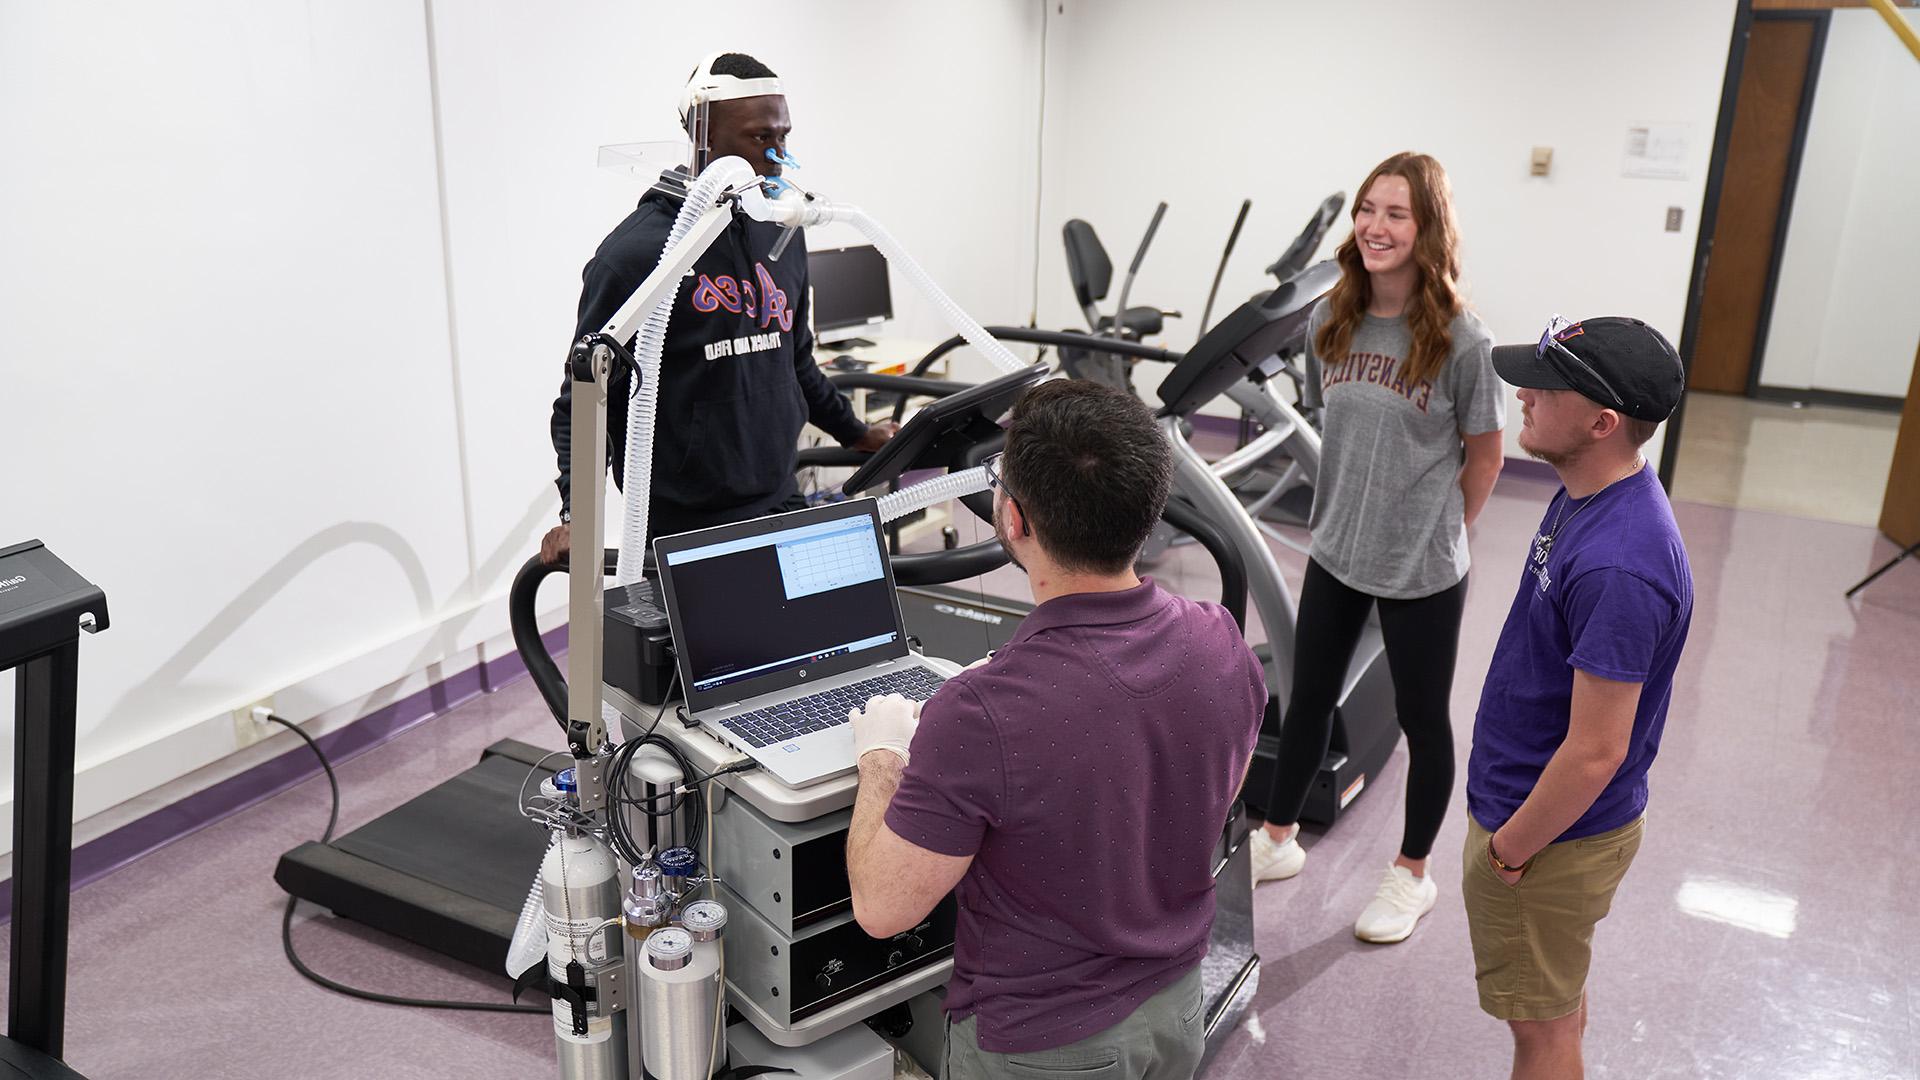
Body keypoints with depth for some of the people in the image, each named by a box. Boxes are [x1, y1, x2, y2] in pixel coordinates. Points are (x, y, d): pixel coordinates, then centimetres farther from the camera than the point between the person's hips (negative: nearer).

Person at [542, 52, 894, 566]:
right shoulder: (634, 252, -12)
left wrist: (854, 432, 25)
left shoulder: (781, 232, 10)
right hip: (686, 531, -6)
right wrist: (577, 513, -19)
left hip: (782, 506, 6)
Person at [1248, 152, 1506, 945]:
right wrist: (1343, 514, 10)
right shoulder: (1330, 324, -2)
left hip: (1423, 571, -4)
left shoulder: (1460, 341, -17)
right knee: (1308, 697, 17)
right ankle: (1278, 839, 37)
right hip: (1335, 552, 5)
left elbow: (1483, 455, -6)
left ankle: (1412, 874, 32)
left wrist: (1437, 533, -1)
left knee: (1421, 717, 12)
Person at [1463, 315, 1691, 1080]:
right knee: (1558, 993, 28)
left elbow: (1595, 753, -28)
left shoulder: (1618, 569, -33)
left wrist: (1509, 848, -15)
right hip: (1529, 799, 9)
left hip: (1555, 835, -9)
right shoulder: (1585, 494, -1)